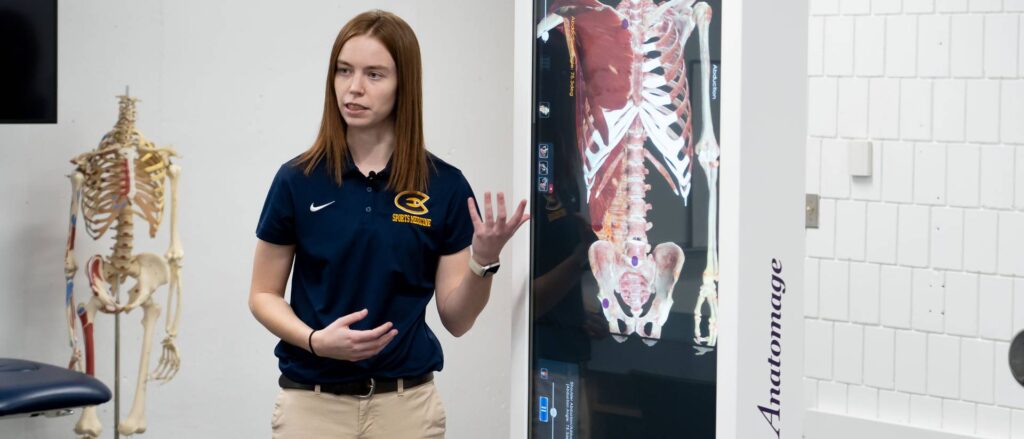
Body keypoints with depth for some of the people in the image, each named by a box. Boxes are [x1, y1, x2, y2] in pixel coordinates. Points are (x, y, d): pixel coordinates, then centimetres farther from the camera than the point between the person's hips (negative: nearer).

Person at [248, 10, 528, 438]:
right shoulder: (297, 180, -2)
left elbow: (456, 318, 0)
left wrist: (484, 260, -18)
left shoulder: (445, 186, -2)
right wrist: (315, 340, -15)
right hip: (312, 401, 0)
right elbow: (264, 294, 3)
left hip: (406, 402, 0)